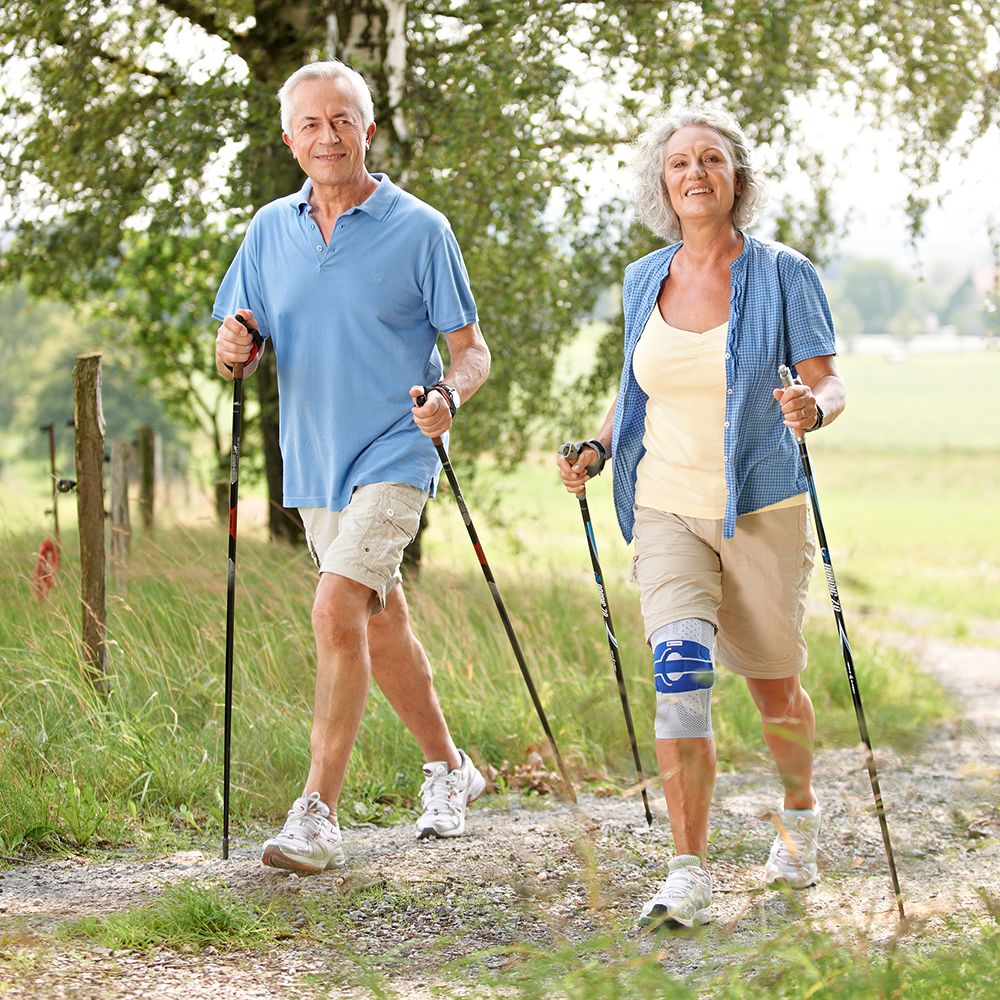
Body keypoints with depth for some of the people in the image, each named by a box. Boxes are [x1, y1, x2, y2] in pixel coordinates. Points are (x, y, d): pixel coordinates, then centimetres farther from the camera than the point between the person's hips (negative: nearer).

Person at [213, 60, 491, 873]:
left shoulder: (418, 229, -6)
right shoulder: (271, 230, 7)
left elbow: (471, 350, -4)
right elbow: (235, 355, 10)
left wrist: (448, 396, -26)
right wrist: (233, 349, -14)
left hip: (393, 458, -6)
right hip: (313, 465, 6)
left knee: (338, 608, -21)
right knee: (380, 627, 16)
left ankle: (317, 816, -18)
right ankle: (448, 769, 36)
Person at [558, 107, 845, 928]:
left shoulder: (783, 275, -5)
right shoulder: (644, 281, 7)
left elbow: (830, 382, -6)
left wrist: (813, 410, -28)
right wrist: (597, 447, 3)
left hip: (761, 510, -2)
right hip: (667, 510, 2)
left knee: (772, 684, 11)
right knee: (680, 673, -16)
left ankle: (800, 814, 42)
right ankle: (689, 876, -16)